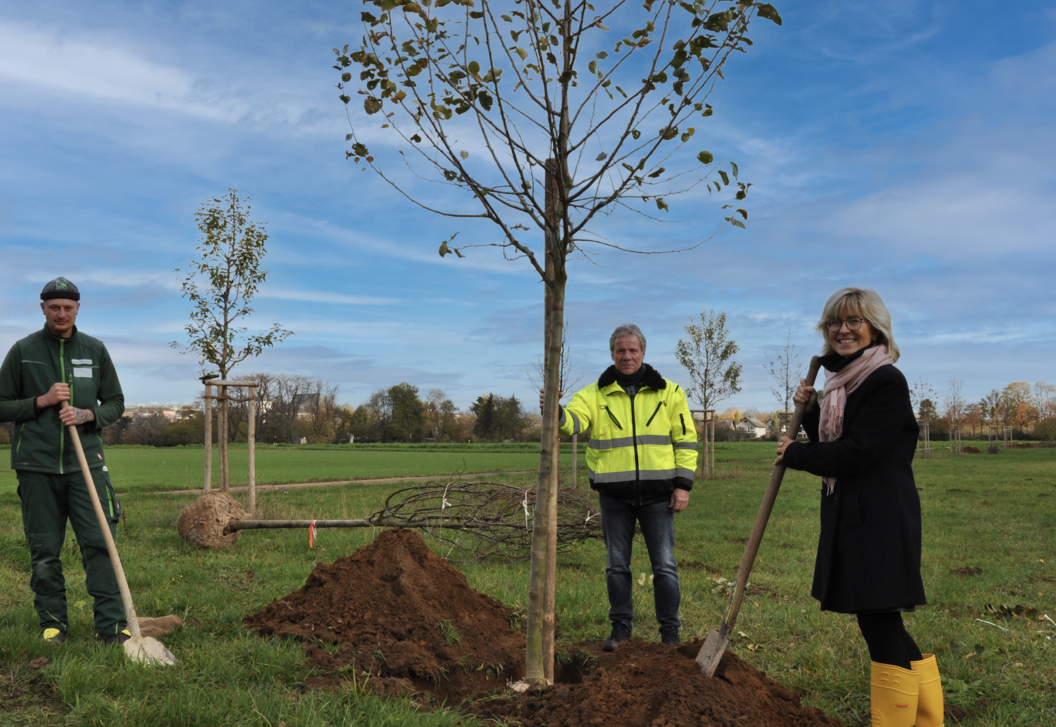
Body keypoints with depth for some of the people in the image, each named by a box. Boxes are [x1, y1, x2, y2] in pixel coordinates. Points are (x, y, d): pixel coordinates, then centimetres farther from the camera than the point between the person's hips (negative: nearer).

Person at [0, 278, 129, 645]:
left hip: (86, 462, 0)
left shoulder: (95, 350, 9)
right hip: (37, 464, 0)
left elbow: (115, 403, 13)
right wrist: (42, 401, -9)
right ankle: (53, 623, 17)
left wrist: (87, 415, -7)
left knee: (100, 542, -7)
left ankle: (111, 625, -3)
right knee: (44, 550, 4)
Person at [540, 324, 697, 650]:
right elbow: (573, 421, -14)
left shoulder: (669, 392, 5)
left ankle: (670, 630, 16)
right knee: (617, 565, 10)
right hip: (614, 495, 1)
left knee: (664, 565, 3)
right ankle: (621, 626, 24)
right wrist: (555, 412, -37)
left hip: (657, 494, -1)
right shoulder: (595, 394, 4)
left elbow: (686, 440, 5)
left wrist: (683, 485, -3)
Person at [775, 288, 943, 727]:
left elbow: (856, 453, -19)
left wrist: (795, 454, -7)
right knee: (881, 623, 13)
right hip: (850, 516, 9)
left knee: (877, 620, -4)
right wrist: (809, 410, 4)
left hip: (880, 519, -9)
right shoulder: (842, 383, 14)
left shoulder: (887, 382, -13)